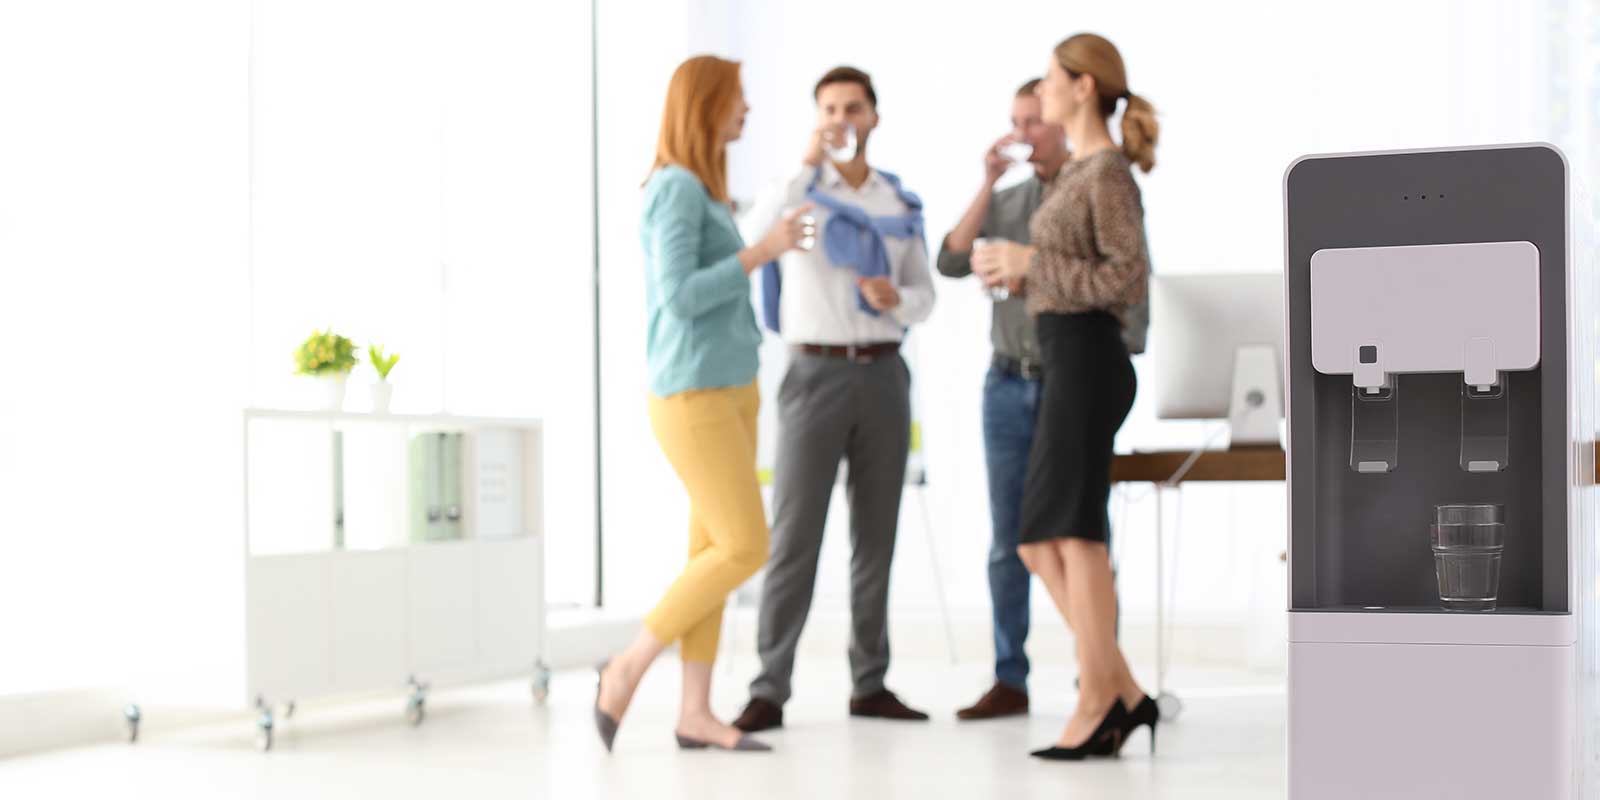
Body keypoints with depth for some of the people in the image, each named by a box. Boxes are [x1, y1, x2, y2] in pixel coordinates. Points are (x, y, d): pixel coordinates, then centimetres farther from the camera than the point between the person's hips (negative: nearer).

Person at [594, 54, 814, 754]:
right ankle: (627, 668, 0)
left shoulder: (701, 190, 14)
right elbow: (679, 297, -21)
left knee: (713, 550, 5)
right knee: (745, 549, -10)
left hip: (730, 392, 9)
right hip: (695, 399, -9)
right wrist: (761, 251, -19)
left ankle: (695, 714, 6)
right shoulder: (678, 187, -13)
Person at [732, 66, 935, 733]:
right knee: (794, 535, -7)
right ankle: (769, 691, -4)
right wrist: (808, 165, -24)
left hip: (883, 374, 4)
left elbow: (924, 297, 13)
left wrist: (897, 298, -10)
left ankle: (869, 684, 14)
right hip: (816, 374, -3)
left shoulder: (902, 203, 11)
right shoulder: (797, 190, 1)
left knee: (876, 535, 7)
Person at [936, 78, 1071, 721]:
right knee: (1007, 540, 6)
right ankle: (1009, 680, 11)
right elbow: (952, 264, -1)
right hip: (1008, 383, 4)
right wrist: (987, 185, -6)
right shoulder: (1004, 203, 11)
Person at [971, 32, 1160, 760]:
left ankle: (1097, 702, 1)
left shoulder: (1107, 170, -10)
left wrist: (1031, 261, -14)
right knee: (1040, 540, 9)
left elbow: (1128, 279, -17)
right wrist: (1016, 268, 10)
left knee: (1075, 534, -6)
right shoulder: (1079, 170, 17)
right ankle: (1122, 694, 11)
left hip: (1087, 358, -10)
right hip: (1065, 359, 10)